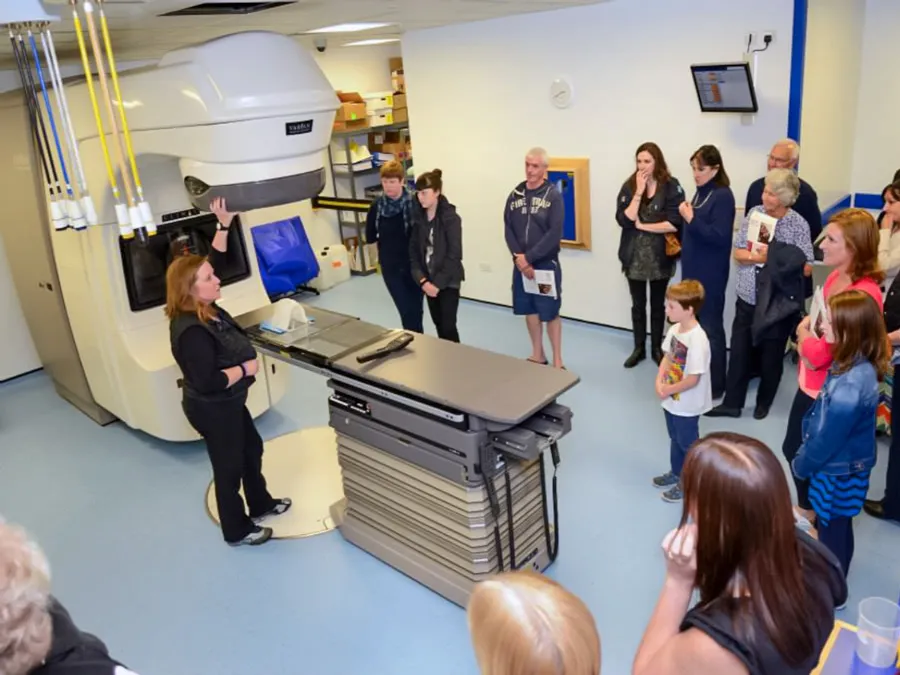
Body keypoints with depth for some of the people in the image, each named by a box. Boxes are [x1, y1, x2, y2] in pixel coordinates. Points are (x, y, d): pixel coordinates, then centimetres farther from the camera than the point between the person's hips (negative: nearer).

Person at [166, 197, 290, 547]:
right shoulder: (191, 331, -33)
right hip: (212, 409, -10)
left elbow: (214, 259, 3)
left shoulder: (204, 308, -6)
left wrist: (224, 224, -5)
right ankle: (237, 530, 31)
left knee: (252, 448, 25)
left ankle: (261, 504, 47)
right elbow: (208, 382, -35)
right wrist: (246, 368, -24)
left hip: (227, 403, 10)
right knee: (229, 466, 9)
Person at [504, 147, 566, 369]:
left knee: (550, 312, 2)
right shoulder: (515, 195, 5)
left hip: (546, 263, -4)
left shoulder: (553, 196, -6)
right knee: (530, 310, 12)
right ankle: (538, 355, 27)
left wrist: (529, 257, -16)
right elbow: (508, 229, 2)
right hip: (521, 264, 4)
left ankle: (557, 360, 13)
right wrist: (519, 258, -11)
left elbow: (554, 234, -14)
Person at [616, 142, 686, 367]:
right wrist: (639, 192, -17)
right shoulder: (629, 186, -1)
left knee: (658, 305, 13)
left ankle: (657, 348, 27)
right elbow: (624, 219, -13)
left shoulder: (671, 186, -8)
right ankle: (639, 348, 27)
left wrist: (642, 225, -13)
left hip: (660, 257, -2)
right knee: (638, 305, 13)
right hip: (634, 257, 2)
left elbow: (675, 223, -16)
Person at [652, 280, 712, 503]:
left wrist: (668, 390, -17)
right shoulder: (674, 329, -5)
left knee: (688, 444, 13)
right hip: (672, 400, 8)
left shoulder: (697, 339, -30)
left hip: (687, 405, -8)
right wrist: (659, 382, -8)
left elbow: (693, 379, -27)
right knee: (675, 439, 27)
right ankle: (676, 473, 47)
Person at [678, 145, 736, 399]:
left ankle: (715, 385, 12)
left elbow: (719, 237, -21)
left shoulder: (723, 196, -14)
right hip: (693, 269, 8)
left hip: (711, 274, -8)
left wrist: (691, 219, -21)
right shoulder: (701, 192, 9)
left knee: (710, 327, 0)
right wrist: (682, 246, 6)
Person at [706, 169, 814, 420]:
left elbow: (806, 268, -13)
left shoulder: (798, 224, -11)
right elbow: (738, 253, -1)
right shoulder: (754, 213, 0)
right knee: (739, 352, 9)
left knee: (771, 357, 13)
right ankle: (732, 402, 22)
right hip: (747, 299, 3)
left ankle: (764, 402, 33)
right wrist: (761, 257, -18)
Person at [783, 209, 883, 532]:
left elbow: (820, 351, -27)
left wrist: (804, 335, -8)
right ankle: (806, 512, 48)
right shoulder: (834, 276, -1)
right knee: (793, 449, 24)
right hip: (810, 384, 9)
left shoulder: (864, 294, -30)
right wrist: (808, 334, -4)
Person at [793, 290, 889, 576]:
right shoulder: (855, 365, -4)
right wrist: (804, 457, 10)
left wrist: (801, 464, -9)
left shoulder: (850, 385, -34)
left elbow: (829, 437, -25)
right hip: (838, 465, 9)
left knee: (832, 532, 13)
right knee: (834, 527, 26)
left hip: (838, 471, -9)